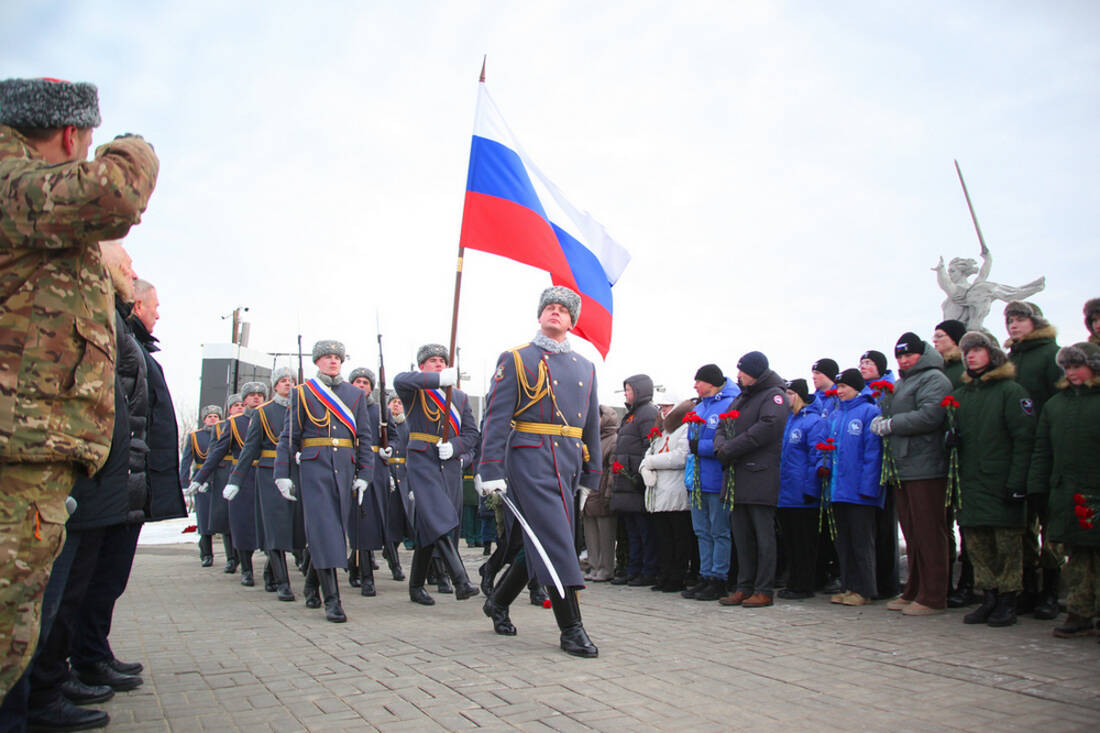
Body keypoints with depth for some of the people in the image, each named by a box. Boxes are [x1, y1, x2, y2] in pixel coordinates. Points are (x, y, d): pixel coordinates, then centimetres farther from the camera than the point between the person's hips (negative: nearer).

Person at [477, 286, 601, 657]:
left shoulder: (585, 367, 16)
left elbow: (591, 425, 19)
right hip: (531, 458, -6)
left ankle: (497, 602, 32)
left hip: (568, 462, 6)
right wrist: (491, 470, -13)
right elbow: (496, 417, -5)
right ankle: (572, 629, -1)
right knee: (556, 541, -9)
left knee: (544, 542, 12)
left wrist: (590, 475, 16)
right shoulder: (516, 359, 1)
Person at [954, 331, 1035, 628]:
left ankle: (1007, 602, 10)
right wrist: (956, 478, 7)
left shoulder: (1010, 390, -3)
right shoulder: (961, 395, 14)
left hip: (1002, 484, -5)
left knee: (1007, 546, 0)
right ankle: (989, 598, 17)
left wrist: (1017, 482, -15)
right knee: (978, 546, 7)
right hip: (970, 486, 5)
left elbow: (1024, 439, -9)